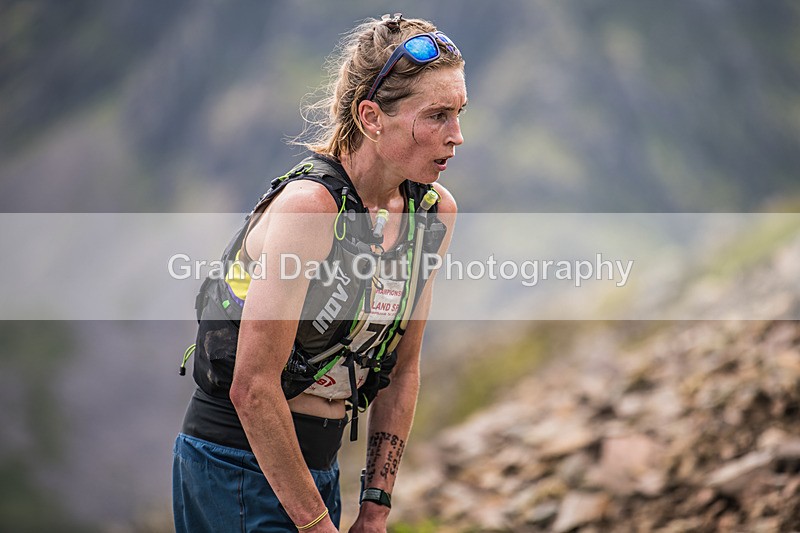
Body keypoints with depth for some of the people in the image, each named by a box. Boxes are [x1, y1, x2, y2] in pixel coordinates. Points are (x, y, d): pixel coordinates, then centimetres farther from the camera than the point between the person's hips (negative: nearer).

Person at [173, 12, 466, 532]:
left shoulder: (435, 211, 1)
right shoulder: (309, 204, -21)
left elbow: (402, 369, 10)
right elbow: (252, 388, -21)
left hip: (320, 460, 7)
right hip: (238, 463, -7)